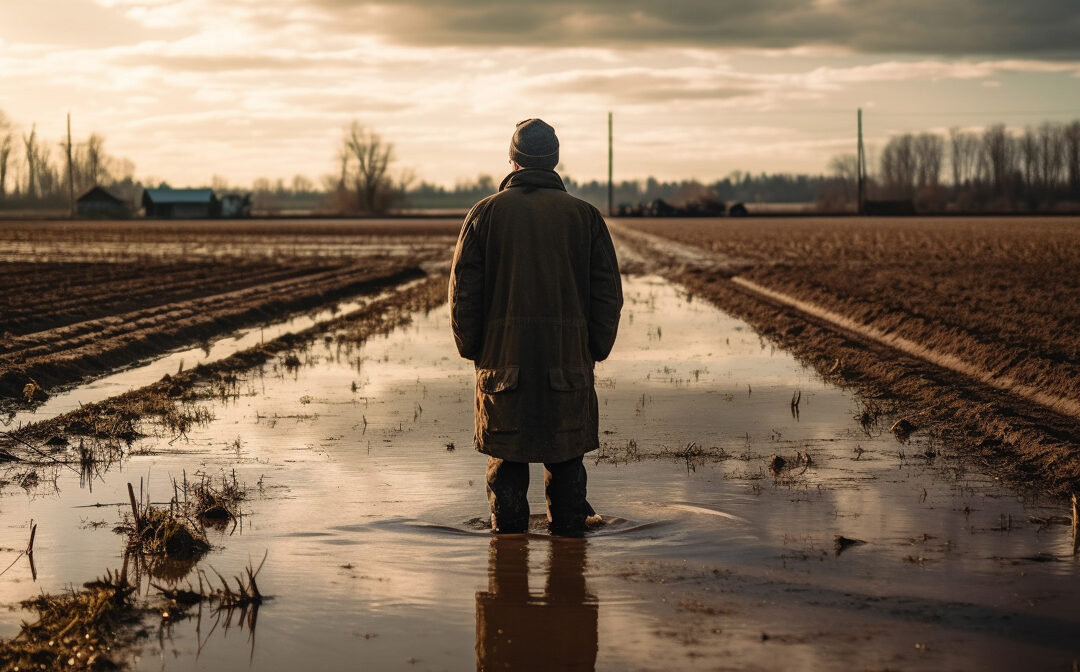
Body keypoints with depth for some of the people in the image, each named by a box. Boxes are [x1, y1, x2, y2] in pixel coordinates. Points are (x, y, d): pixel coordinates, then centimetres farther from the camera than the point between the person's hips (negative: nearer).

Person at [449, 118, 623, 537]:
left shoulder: (485, 213, 1)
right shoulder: (584, 216, 3)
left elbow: (463, 290, 1)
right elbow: (608, 292, 3)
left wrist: (471, 348, 10)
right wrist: (596, 349, 11)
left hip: (502, 357, 0)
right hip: (568, 358, 0)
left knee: (506, 456, 8)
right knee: (566, 456, 9)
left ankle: (507, 531, 11)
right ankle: (568, 528, 13)